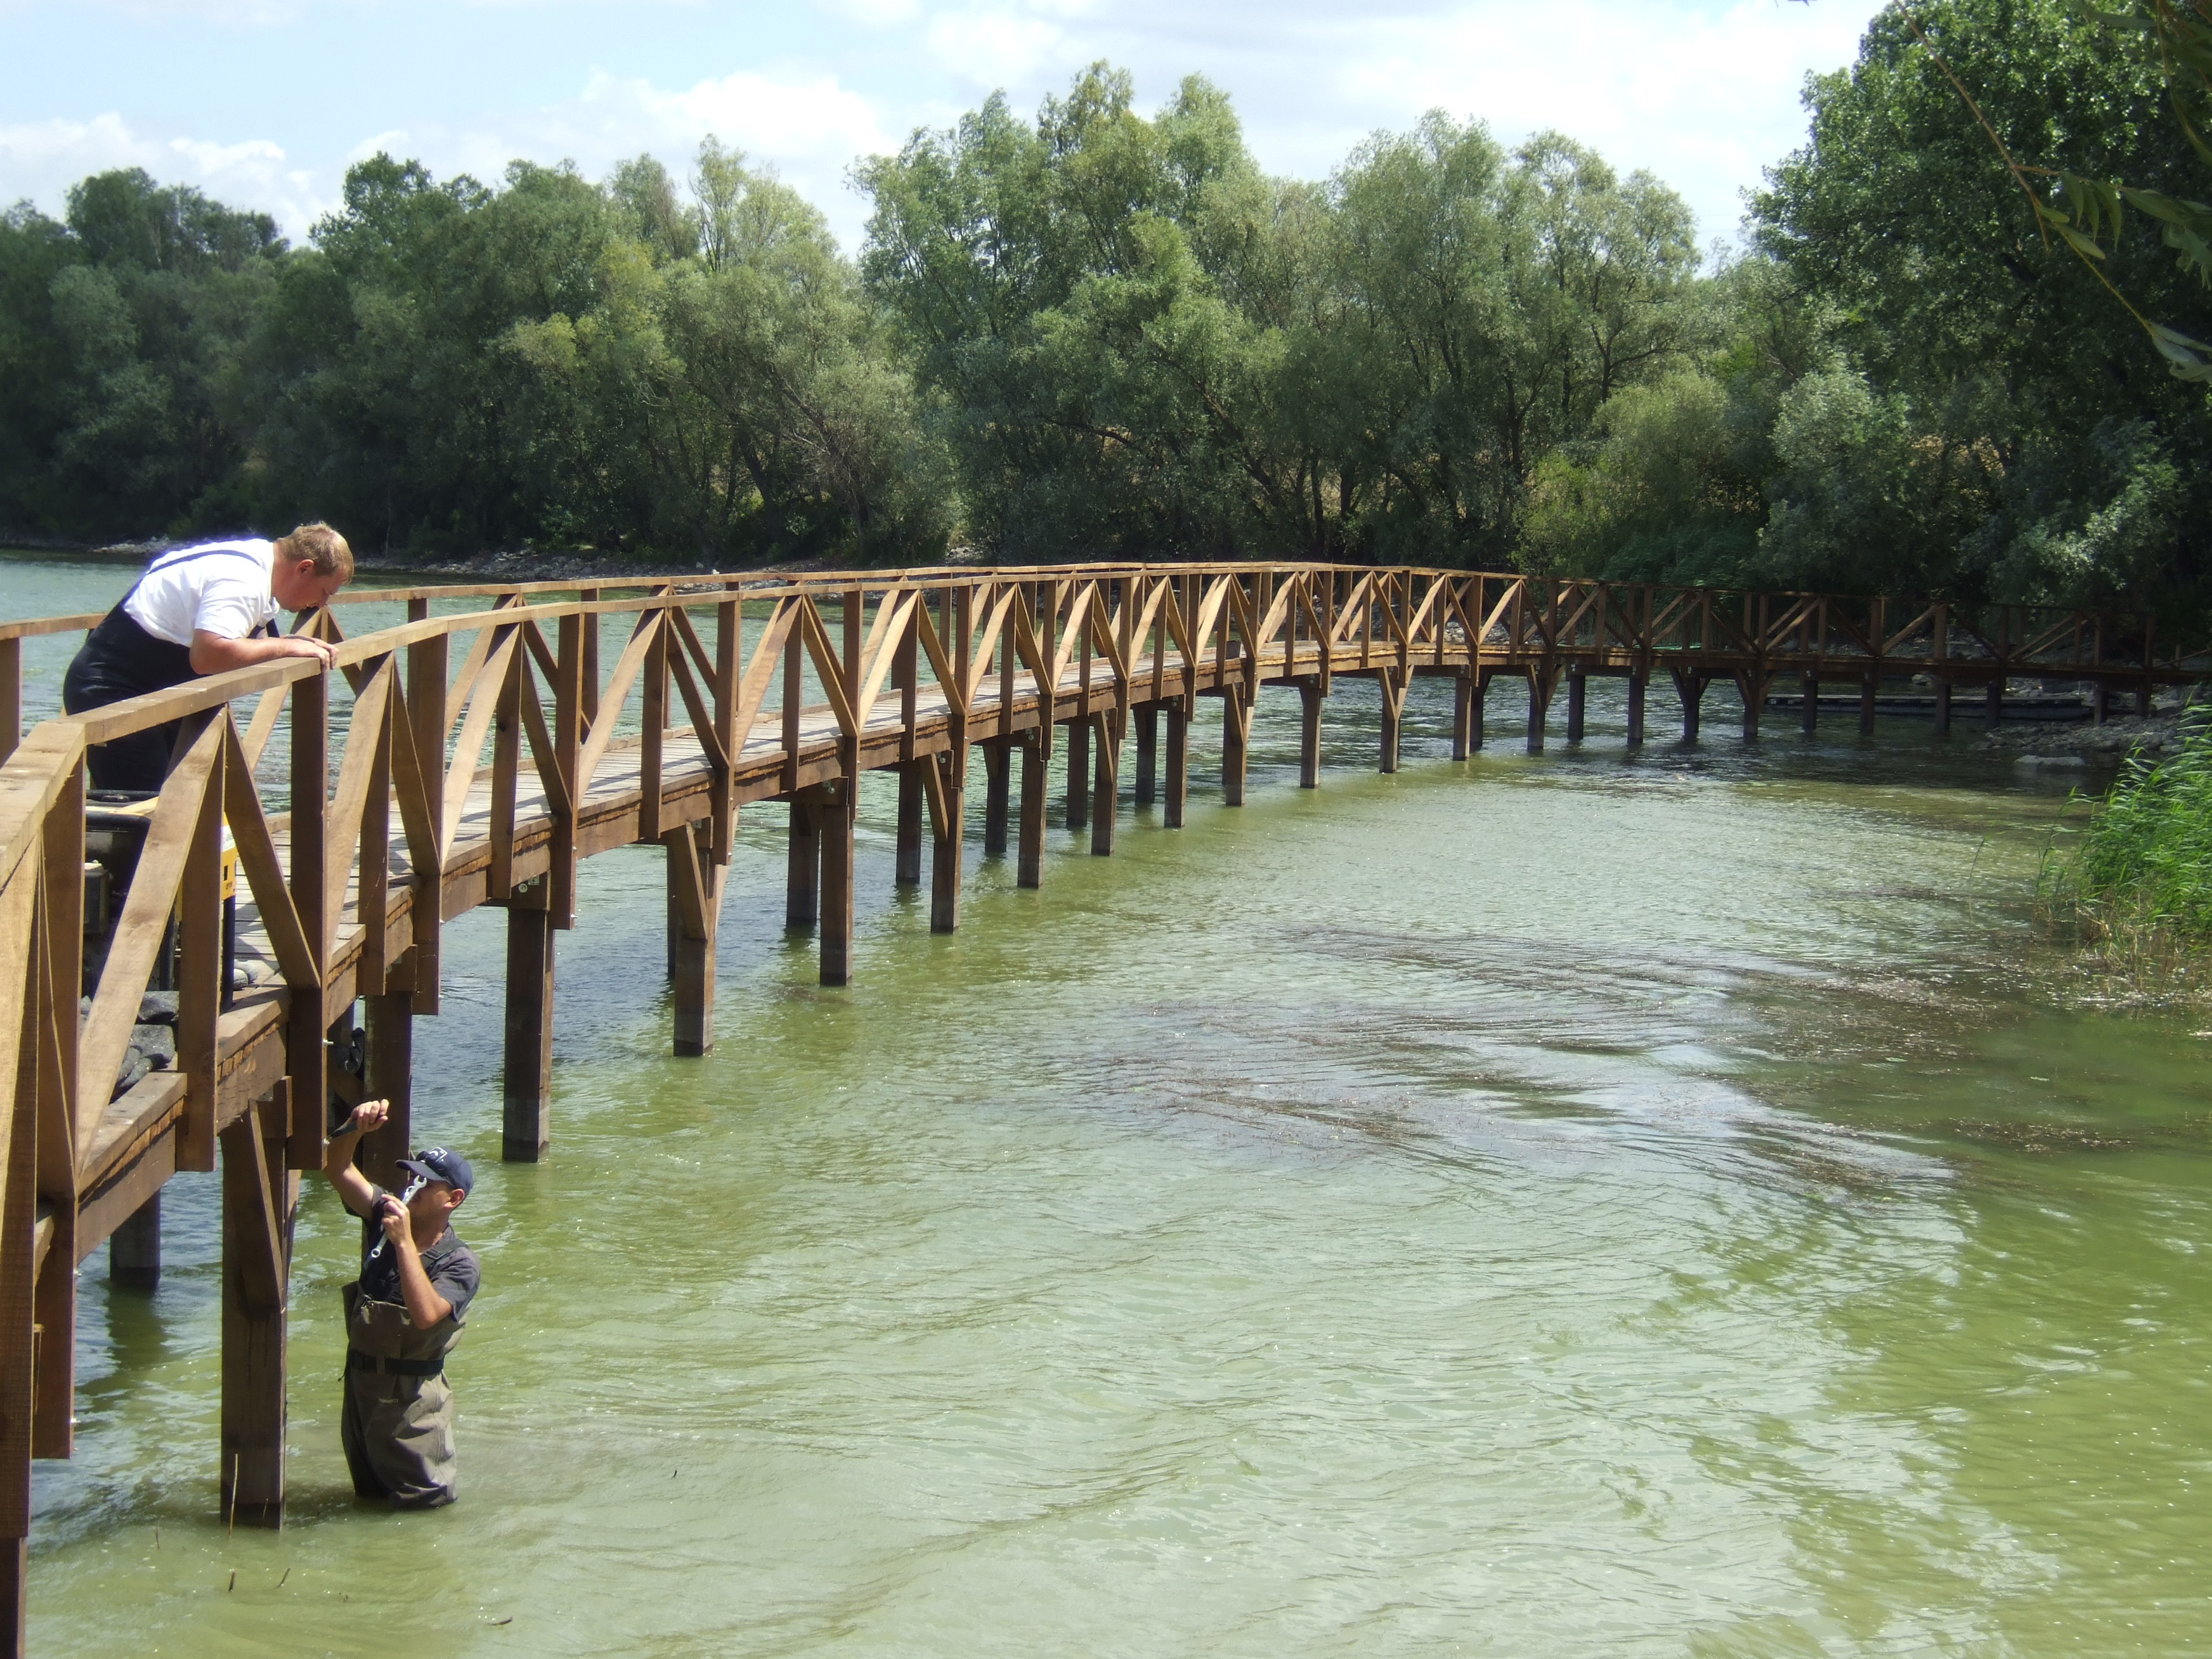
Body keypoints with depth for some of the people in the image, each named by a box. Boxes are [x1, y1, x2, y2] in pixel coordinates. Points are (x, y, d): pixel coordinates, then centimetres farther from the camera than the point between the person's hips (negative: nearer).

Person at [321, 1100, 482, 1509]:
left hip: (412, 1391, -6)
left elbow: (426, 1315, -33)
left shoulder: (460, 1264, -17)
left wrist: (404, 1242, -35)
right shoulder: (385, 1217, -3)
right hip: (361, 1381, 6)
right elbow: (338, 1169, -6)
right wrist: (355, 1129, -26)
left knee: (423, 1498, 5)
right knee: (369, 1492, 19)